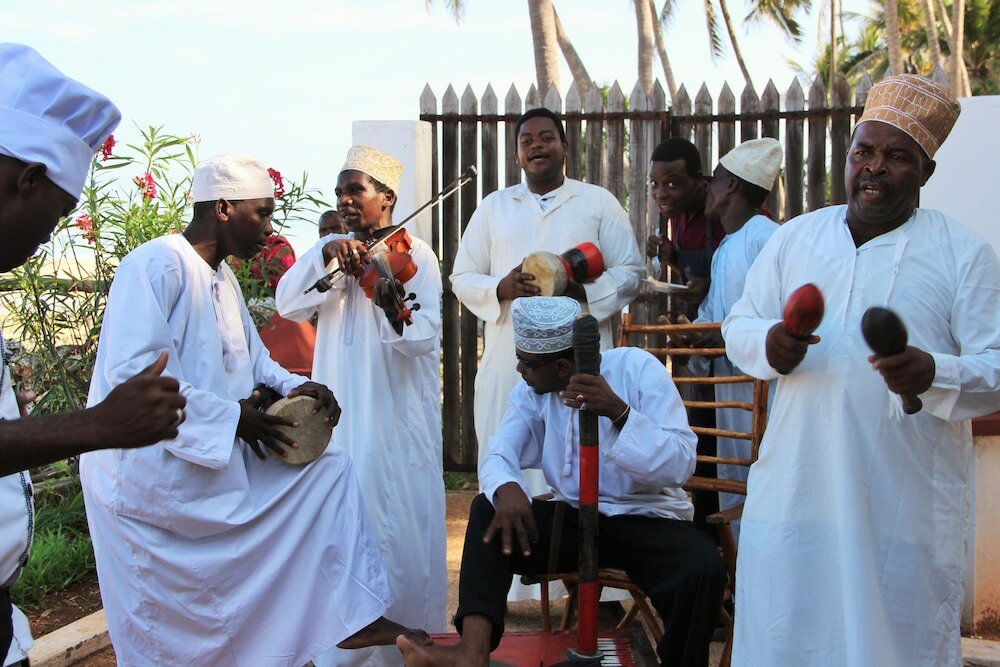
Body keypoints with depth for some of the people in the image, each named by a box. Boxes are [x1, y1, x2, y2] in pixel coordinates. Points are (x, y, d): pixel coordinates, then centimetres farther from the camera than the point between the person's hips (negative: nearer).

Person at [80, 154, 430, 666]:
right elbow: (131, 371, -26)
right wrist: (231, 418, -23)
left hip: (222, 452, 10)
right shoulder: (155, 265, -16)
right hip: (150, 465, -10)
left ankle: (353, 617, 6)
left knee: (329, 467, 4)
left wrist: (295, 388, 0)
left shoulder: (223, 277, 15)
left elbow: (252, 356, 23)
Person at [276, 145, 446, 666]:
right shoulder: (334, 253, 13)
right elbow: (288, 305, -3)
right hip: (341, 418, 4)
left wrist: (394, 310, -36)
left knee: (403, 533, -1)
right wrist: (326, 253, -16)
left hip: (400, 419, -4)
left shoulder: (414, 254, -3)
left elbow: (427, 337, -15)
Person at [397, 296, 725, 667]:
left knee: (701, 567, -34)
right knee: (487, 510, -16)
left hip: (646, 520, -4)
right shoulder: (533, 389, 3)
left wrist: (618, 411, -32)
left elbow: (680, 465, -19)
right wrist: (506, 488, -30)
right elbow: (499, 454, -6)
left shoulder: (638, 369, -11)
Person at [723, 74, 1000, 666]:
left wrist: (935, 373, -24)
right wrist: (766, 343, -10)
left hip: (908, 500, -3)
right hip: (796, 487, 3)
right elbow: (739, 325, 14)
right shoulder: (794, 238, 12)